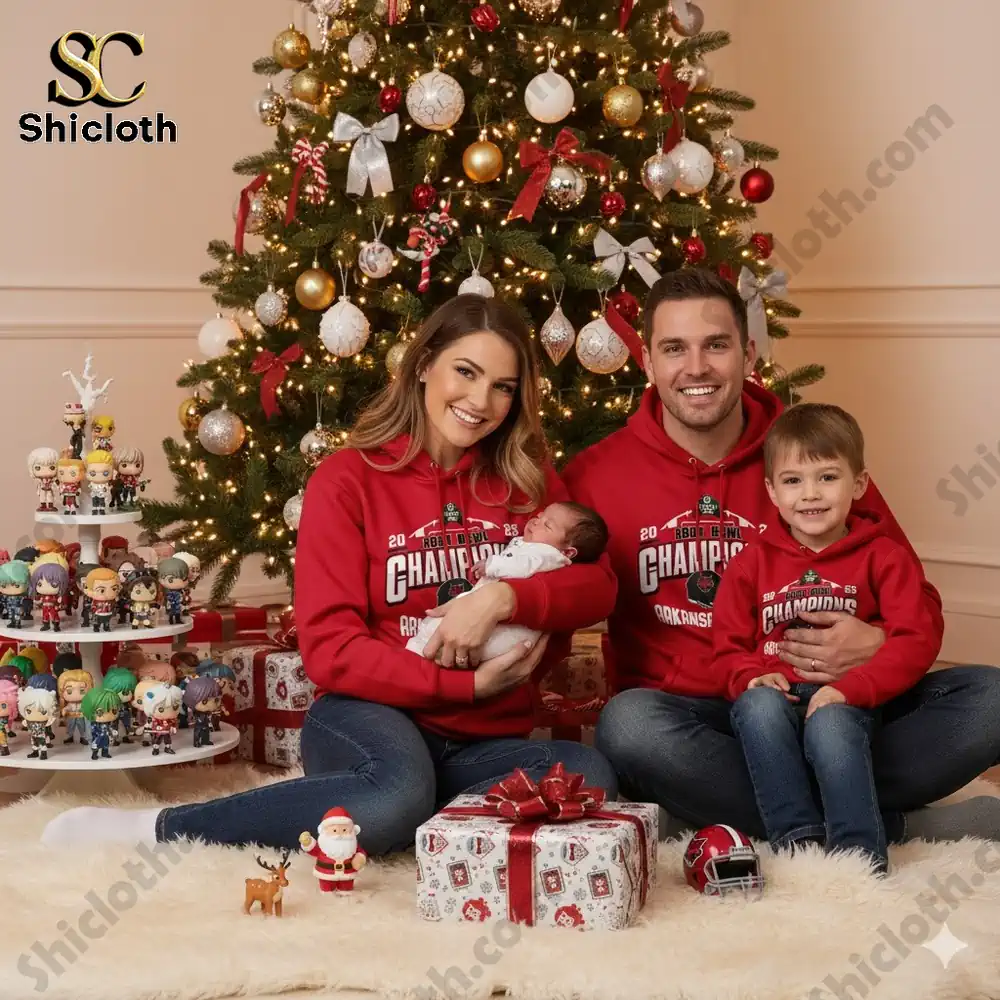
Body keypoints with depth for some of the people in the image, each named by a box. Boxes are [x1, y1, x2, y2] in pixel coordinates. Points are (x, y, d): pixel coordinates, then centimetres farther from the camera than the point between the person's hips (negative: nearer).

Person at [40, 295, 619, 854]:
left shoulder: (528, 481, 9)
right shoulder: (348, 480, -2)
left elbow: (597, 588, 0)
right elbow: (329, 648, -9)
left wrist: (504, 599, -19)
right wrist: (467, 684, -14)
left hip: (488, 743, 4)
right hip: (375, 716, -4)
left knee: (591, 776, -29)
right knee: (395, 799, -40)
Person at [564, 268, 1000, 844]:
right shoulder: (596, 476, 1)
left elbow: (919, 605, 9)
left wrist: (879, 645, -13)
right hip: (684, 722, -1)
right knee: (628, 726, -36)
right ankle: (898, 827, -23)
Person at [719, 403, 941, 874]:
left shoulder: (883, 557, 5)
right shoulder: (753, 561, 11)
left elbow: (916, 640, -7)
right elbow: (727, 643, 10)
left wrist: (851, 687, -21)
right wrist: (751, 678, -14)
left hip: (846, 704, -2)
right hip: (776, 698, 2)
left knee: (829, 724, -37)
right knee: (758, 705, -34)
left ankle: (860, 851, -34)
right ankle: (797, 836, -32)